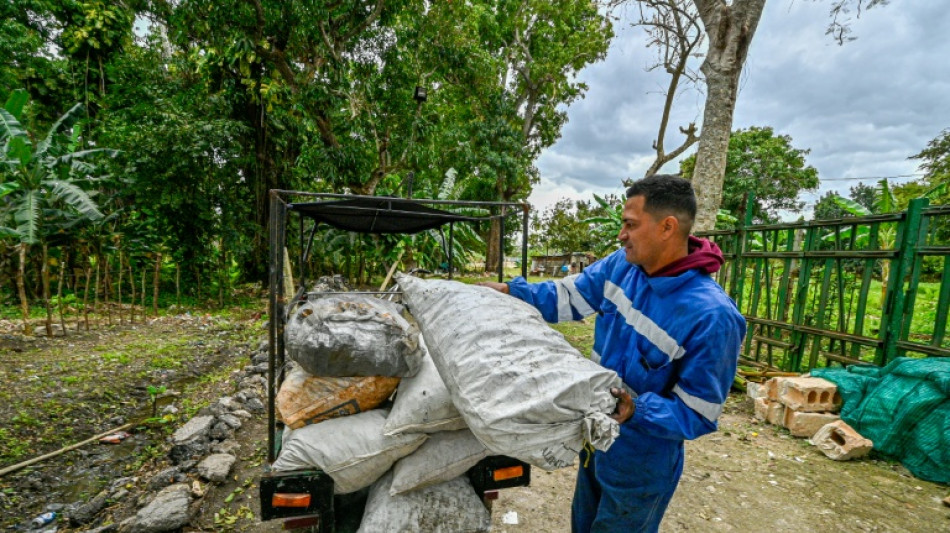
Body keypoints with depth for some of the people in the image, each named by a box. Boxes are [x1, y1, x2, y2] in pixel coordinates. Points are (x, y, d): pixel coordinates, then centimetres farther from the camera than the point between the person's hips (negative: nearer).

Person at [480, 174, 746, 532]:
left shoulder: (712, 316, -29)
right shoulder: (621, 265, -12)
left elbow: (697, 414, -22)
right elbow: (567, 296, -1)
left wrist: (636, 411, -37)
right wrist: (510, 291, -9)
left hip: (640, 464, -6)